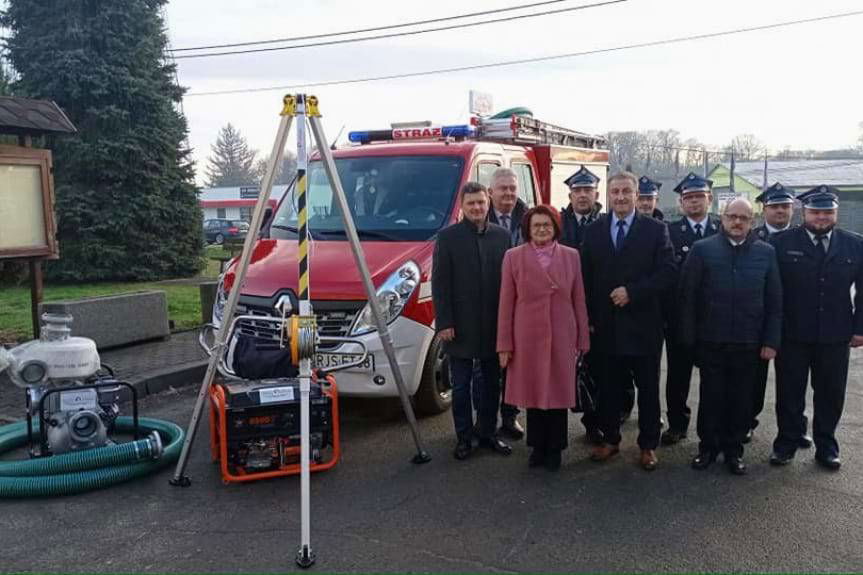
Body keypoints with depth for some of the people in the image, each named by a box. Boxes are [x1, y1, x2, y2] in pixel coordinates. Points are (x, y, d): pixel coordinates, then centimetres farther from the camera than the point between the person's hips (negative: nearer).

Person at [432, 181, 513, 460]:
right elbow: (439, 283, -5)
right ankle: (464, 438, 19)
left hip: (495, 324, 3)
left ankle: (488, 433, 27)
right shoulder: (448, 236, -4)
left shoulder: (502, 236, 4)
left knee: (492, 382, 13)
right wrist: (444, 322, -10)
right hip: (461, 325, -3)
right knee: (461, 385, 7)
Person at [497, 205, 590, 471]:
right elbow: (506, 303, 0)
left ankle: (555, 449, 22)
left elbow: (579, 300, 5)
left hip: (562, 337, 1)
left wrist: (582, 339, 3)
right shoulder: (513, 257, 0)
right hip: (528, 337, -1)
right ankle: (538, 447, 25)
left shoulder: (571, 256, 4)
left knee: (559, 392, 7)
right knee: (533, 392, 9)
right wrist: (504, 344, -3)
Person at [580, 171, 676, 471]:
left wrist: (632, 292, -17)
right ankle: (610, 438, 26)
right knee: (608, 386, 11)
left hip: (643, 324, -2)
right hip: (605, 324, 2)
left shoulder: (656, 230, -2)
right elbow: (585, 277, 6)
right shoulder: (594, 230, 6)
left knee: (648, 387, 8)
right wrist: (588, 318, -1)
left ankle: (648, 444, 21)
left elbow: (667, 272, -8)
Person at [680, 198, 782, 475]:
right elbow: (687, 296, -2)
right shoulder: (702, 249, -2)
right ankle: (708, 447, 24)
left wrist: (771, 341, 0)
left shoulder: (765, 252, 4)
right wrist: (689, 337, -5)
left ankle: (734, 449, 25)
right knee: (711, 397, 8)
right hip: (710, 342, -1)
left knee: (741, 399, 10)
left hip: (748, 343, 2)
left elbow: (774, 302, 5)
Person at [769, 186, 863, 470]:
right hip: (792, 335, -2)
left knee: (831, 393, 11)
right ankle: (787, 442, 23)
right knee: (790, 392, 8)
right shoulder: (782, 242, -4)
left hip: (836, 336, 2)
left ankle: (826, 446, 26)